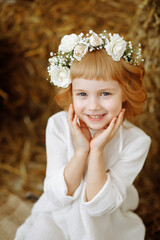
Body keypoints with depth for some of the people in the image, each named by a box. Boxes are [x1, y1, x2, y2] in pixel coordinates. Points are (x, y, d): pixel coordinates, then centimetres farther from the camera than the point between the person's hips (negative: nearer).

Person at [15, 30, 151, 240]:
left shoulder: (136, 142, -22)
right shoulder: (58, 125, -19)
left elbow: (99, 206, -20)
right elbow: (58, 196, -17)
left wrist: (97, 151, -31)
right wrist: (81, 150, -30)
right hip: (57, 215, 0)